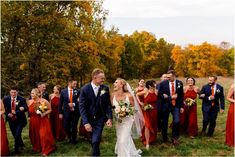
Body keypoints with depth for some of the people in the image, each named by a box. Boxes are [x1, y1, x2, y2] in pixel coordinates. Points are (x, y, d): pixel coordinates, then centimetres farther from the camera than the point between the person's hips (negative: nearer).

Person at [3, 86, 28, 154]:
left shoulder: (22, 99, -12)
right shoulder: (6, 99, -2)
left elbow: (26, 108, -21)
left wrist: (16, 112, -30)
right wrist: (8, 114, -14)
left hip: (19, 120, -4)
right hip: (11, 120, 4)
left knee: (17, 135, -11)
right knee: (15, 135, 16)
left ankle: (16, 150, 6)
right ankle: (21, 145, 42)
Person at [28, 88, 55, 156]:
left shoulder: (44, 101, -12)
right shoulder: (29, 101, 0)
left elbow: (49, 109, -6)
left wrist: (44, 114, -19)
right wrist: (29, 117, 4)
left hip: (43, 121, -4)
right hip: (33, 121, 4)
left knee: (44, 135, -5)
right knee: (35, 135, 13)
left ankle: (45, 150, 12)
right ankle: (37, 148, 37)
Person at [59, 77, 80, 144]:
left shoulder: (77, 91, -3)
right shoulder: (63, 91, 0)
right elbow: (60, 103, 3)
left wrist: (74, 104, -19)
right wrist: (60, 113, 0)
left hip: (75, 112, -1)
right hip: (66, 112, 1)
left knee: (74, 127, 7)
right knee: (66, 127, 3)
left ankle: (74, 140, 31)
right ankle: (69, 138, 32)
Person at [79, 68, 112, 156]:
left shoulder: (105, 89, -6)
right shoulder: (85, 89, -13)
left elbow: (108, 104, -2)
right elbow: (82, 107, -14)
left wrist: (109, 118, -13)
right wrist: (86, 122, -21)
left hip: (100, 119, 0)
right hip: (89, 119, 1)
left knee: (96, 141, -12)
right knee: (93, 141, 19)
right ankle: (96, 153, 43)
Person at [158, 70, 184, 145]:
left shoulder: (179, 83, -1)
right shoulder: (163, 83, -8)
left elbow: (181, 95, 6)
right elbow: (160, 95, -8)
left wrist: (181, 106, 4)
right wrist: (171, 97, -17)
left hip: (176, 105, 1)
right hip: (166, 105, -1)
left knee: (177, 121, -11)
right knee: (165, 122, 10)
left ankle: (174, 137, 13)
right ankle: (164, 138, 32)